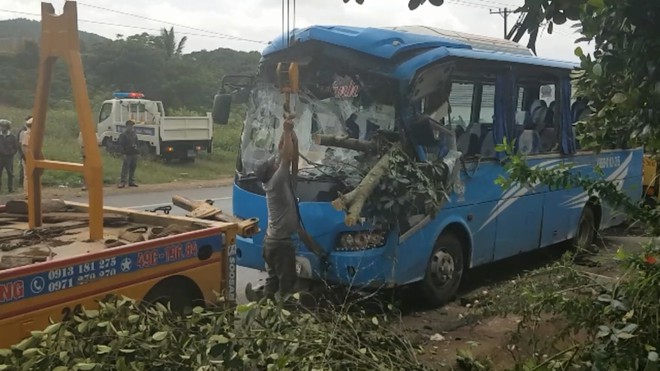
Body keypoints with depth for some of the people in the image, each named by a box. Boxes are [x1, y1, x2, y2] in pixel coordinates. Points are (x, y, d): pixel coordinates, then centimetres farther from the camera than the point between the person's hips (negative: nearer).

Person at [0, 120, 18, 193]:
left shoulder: (12, 137, 2)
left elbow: (16, 148, 5)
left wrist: (11, 153, -5)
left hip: (9, 157, -1)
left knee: (10, 174, 5)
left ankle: (10, 188, 13)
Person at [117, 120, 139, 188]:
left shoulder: (134, 134, 14)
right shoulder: (123, 134, -5)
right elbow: (121, 145, -10)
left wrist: (137, 151, 6)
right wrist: (123, 153, -18)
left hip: (134, 154, 6)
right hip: (127, 154, -6)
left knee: (133, 168, 11)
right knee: (125, 168, -8)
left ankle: (131, 182, 19)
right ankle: (122, 182, -6)